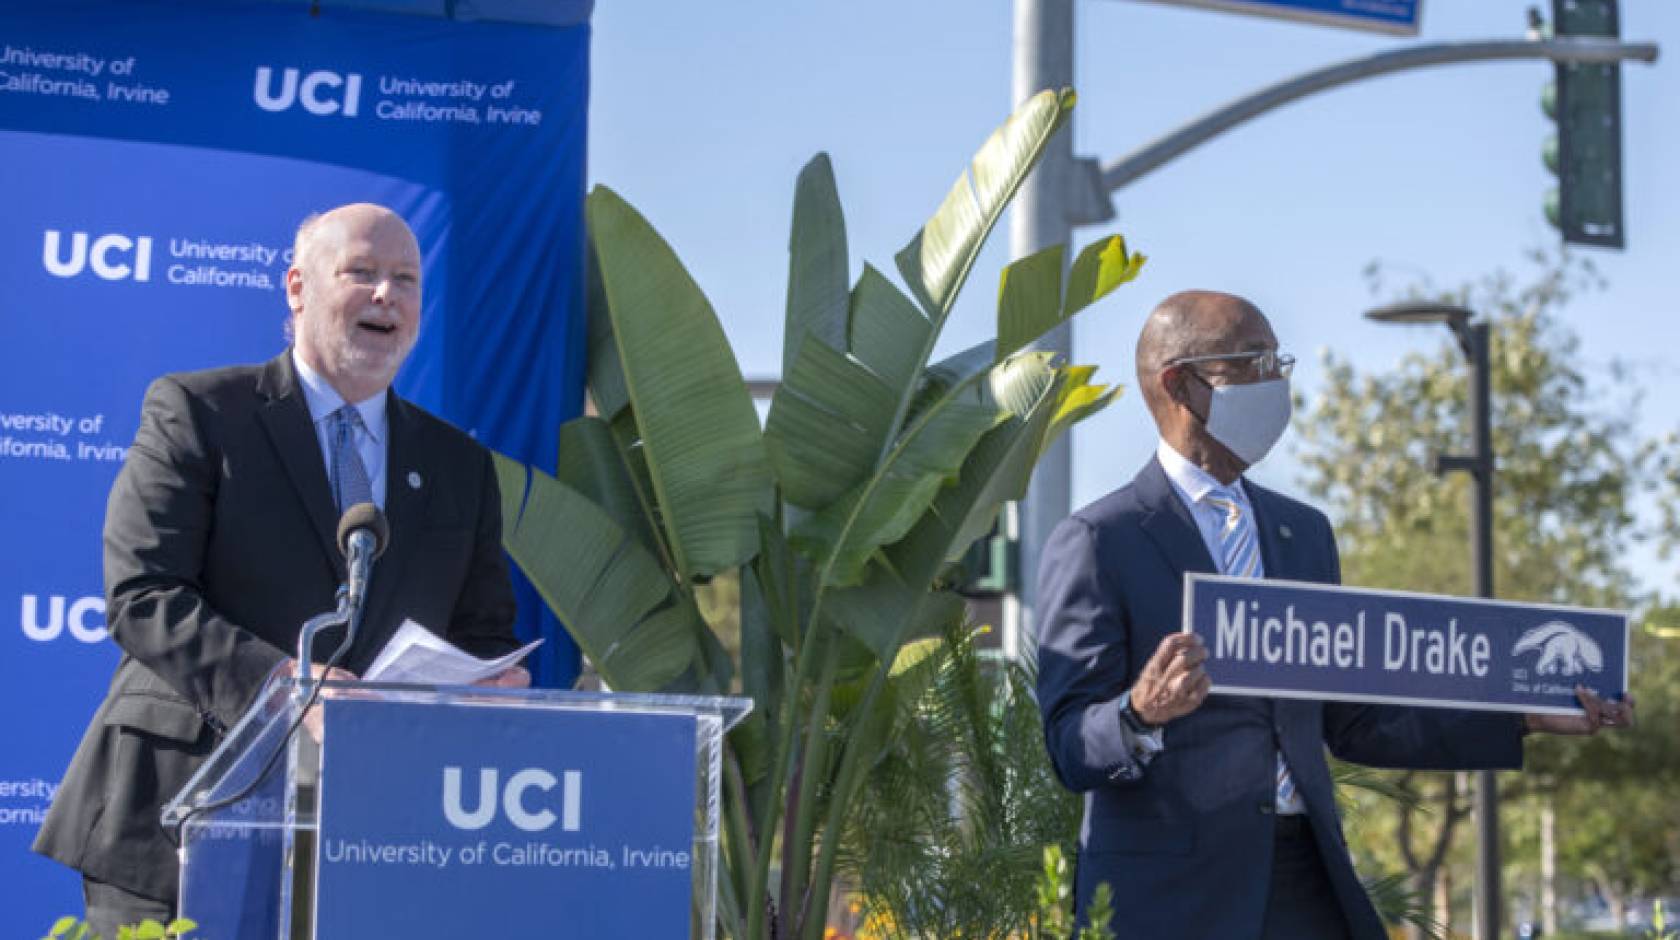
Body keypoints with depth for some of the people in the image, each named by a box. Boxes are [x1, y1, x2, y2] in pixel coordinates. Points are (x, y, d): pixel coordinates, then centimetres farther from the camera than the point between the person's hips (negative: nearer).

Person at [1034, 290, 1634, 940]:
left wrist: (1527, 719, 11)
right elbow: (1072, 751, -8)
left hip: (1310, 886, 6)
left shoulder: (1305, 532, 16)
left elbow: (1350, 723, 17)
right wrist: (1142, 715, -30)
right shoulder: (1095, 542, -5)